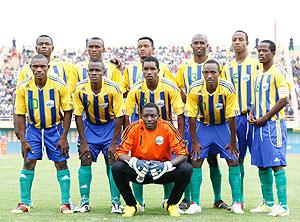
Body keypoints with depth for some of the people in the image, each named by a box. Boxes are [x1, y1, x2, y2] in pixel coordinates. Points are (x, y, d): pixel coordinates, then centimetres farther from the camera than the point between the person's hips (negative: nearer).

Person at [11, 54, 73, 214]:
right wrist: (23, 140, -7)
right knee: (28, 162, -6)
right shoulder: (23, 87, -13)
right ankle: (24, 203, 3)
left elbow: (67, 111, -8)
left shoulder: (59, 85, -17)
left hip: (55, 128, -1)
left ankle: (66, 203, 4)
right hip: (34, 128, 1)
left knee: (61, 163, -4)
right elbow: (20, 114, -4)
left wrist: (64, 137, -11)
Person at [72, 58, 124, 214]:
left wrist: (113, 143, -18)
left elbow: (119, 116, -16)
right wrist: (83, 142, -13)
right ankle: (84, 202, 3)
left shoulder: (113, 88, -22)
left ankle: (116, 202, -3)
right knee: (85, 161, -6)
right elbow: (78, 116, -10)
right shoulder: (80, 89, -17)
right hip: (90, 125, 2)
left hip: (110, 125, -2)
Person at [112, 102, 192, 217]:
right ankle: (131, 205, -3)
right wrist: (133, 162, -32)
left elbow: (182, 154, -14)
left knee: (186, 169, -26)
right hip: (139, 170, 0)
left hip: (162, 171, 0)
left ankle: (171, 204, 1)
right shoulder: (134, 128, -12)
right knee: (117, 167, -27)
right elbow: (120, 152, -11)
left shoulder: (167, 128, -13)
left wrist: (167, 165, -32)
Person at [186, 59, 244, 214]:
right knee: (196, 161, -9)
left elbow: (231, 117, -17)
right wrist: (194, 141, -12)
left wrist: (233, 141, -12)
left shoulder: (228, 89, -24)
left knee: (233, 161, -8)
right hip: (204, 126, 1)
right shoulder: (195, 89, -21)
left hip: (223, 126, -1)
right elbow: (192, 116, -13)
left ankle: (236, 203, 1)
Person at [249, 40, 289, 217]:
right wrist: (252, 114, 6)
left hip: (274, 123, -8)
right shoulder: (259, 74, 17)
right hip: (260, 124, 8)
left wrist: (265, 118, -15)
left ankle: (283, 206, -10)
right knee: (262, 165, 10)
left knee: (277, 164, -11)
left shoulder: (278, 73, -8)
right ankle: (268, 203, 18)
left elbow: (284, 100, -14)